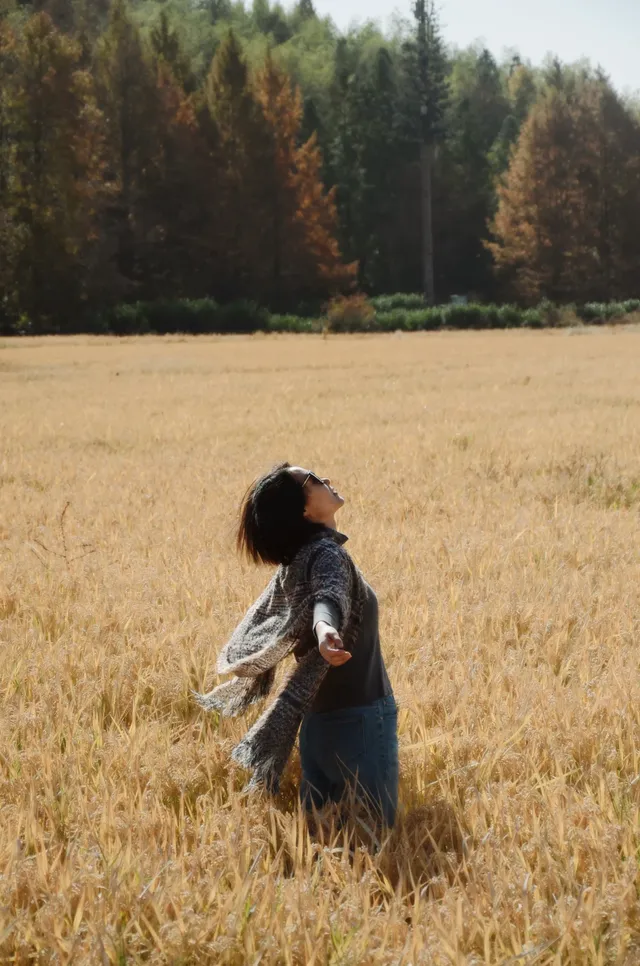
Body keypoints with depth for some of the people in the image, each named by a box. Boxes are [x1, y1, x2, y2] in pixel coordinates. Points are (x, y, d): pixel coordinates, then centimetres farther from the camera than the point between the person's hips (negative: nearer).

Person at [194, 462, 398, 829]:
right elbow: (329, 596, -40)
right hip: (358, 718, -9)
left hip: (324, 719, 9)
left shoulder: (297, 561, 9)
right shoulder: (327, 554, -16)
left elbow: (263, 620, 28)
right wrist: (325, 627, -63)